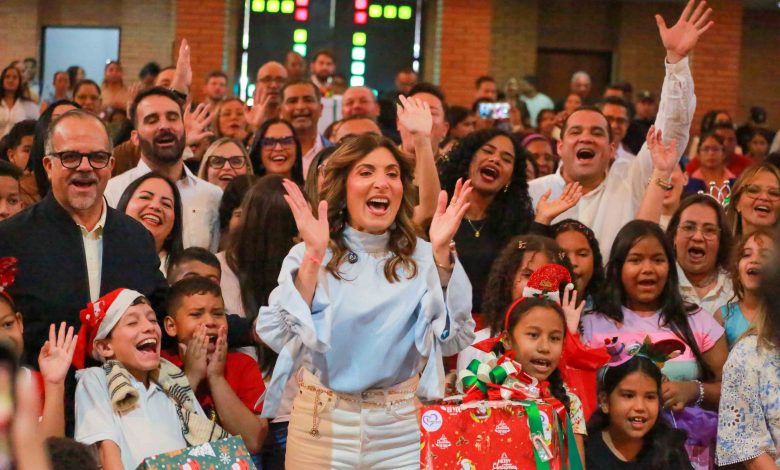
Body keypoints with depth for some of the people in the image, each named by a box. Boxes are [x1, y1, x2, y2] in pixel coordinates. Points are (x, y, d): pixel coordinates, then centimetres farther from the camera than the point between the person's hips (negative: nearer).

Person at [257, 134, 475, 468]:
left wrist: (442, 253, -15)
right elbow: (281, 337, -13)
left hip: (403, 429, 1)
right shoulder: (306, 255, -1)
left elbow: (453, 339, -8)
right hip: (322, 427, -1)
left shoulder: (422, 257, 2)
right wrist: (314, 256, -18)